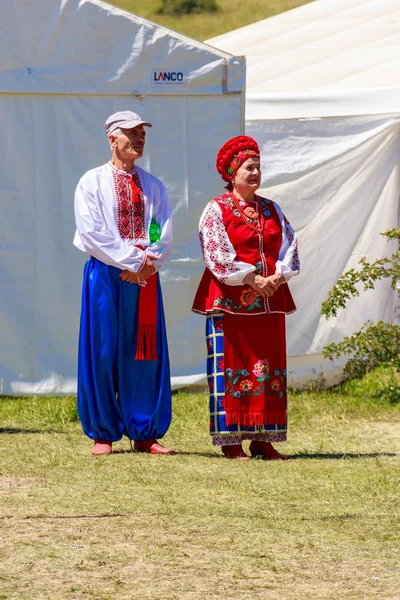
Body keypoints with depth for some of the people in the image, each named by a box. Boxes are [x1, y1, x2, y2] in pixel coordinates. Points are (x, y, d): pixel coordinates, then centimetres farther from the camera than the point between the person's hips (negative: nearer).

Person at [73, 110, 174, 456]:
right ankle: (103, 433, 5)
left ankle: (145, 433, 8)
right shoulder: (93, 182, 1)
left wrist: (147, 264, -12)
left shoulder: (153, 187, 12)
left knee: (145, 353, 2)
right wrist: (133, 261, -14)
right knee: (103, 352, -2)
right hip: (106, 274, -3)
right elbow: (92, 233, -10)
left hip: (145, 277, 3)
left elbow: (165, 236, 5)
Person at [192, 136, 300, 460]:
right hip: (231, 300, -5)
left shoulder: (271, 210, 15)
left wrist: (278, 277, -11)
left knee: (269, 368, 3)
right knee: (230, 366, -6)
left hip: (269, 298, 5)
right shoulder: (217, 210, -1)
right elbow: (217, 255, -11)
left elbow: (290, 248, 8)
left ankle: (262, 439, 7)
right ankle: (230, 441, -4)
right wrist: (252, 279, -16)